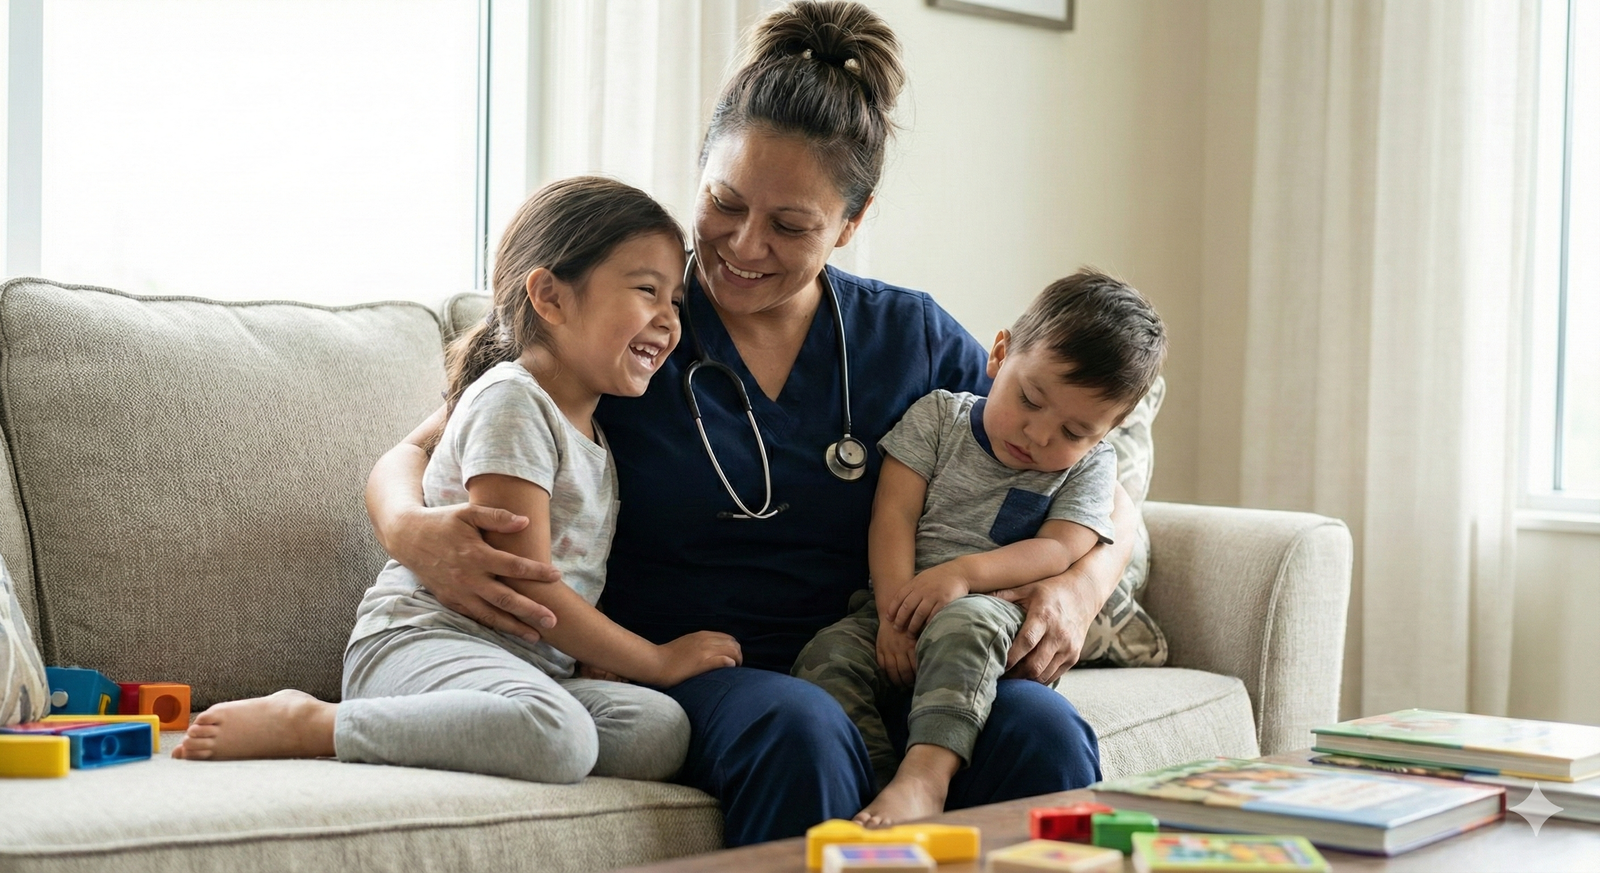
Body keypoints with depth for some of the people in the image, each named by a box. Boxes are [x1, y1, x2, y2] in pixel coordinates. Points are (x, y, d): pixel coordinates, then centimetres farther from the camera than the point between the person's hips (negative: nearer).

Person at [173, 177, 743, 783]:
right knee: (556, 737, -39)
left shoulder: (592, 431, 23)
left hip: (528, 664, 8)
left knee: (661, 731, -21)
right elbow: (524, 586, -12)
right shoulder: (511, 402, -6)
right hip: (422, 637, -8)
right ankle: (302, 724, -22)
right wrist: (658, 660, -5)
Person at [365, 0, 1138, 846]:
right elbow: (411, 458, 3)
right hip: (678, 672, -2)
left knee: (1041, 729, -29)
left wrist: (1078, 587, -8)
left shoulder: (912, 338, 10)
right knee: (802, 730, -36)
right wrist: (413, 533, -22)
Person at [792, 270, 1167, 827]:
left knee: (961, 625, -38)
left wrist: (962, 573, -23)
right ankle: (886, 790, -41)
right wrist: (895, 609, -17)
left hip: (996, 606, -2)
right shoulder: (937, 416, 8)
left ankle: (927, 772, -53)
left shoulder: (1089, 466, 7)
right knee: (827, 659, -28)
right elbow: (894, 514, -1)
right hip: (900, 603, 2)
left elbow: (1059, 550, -7)